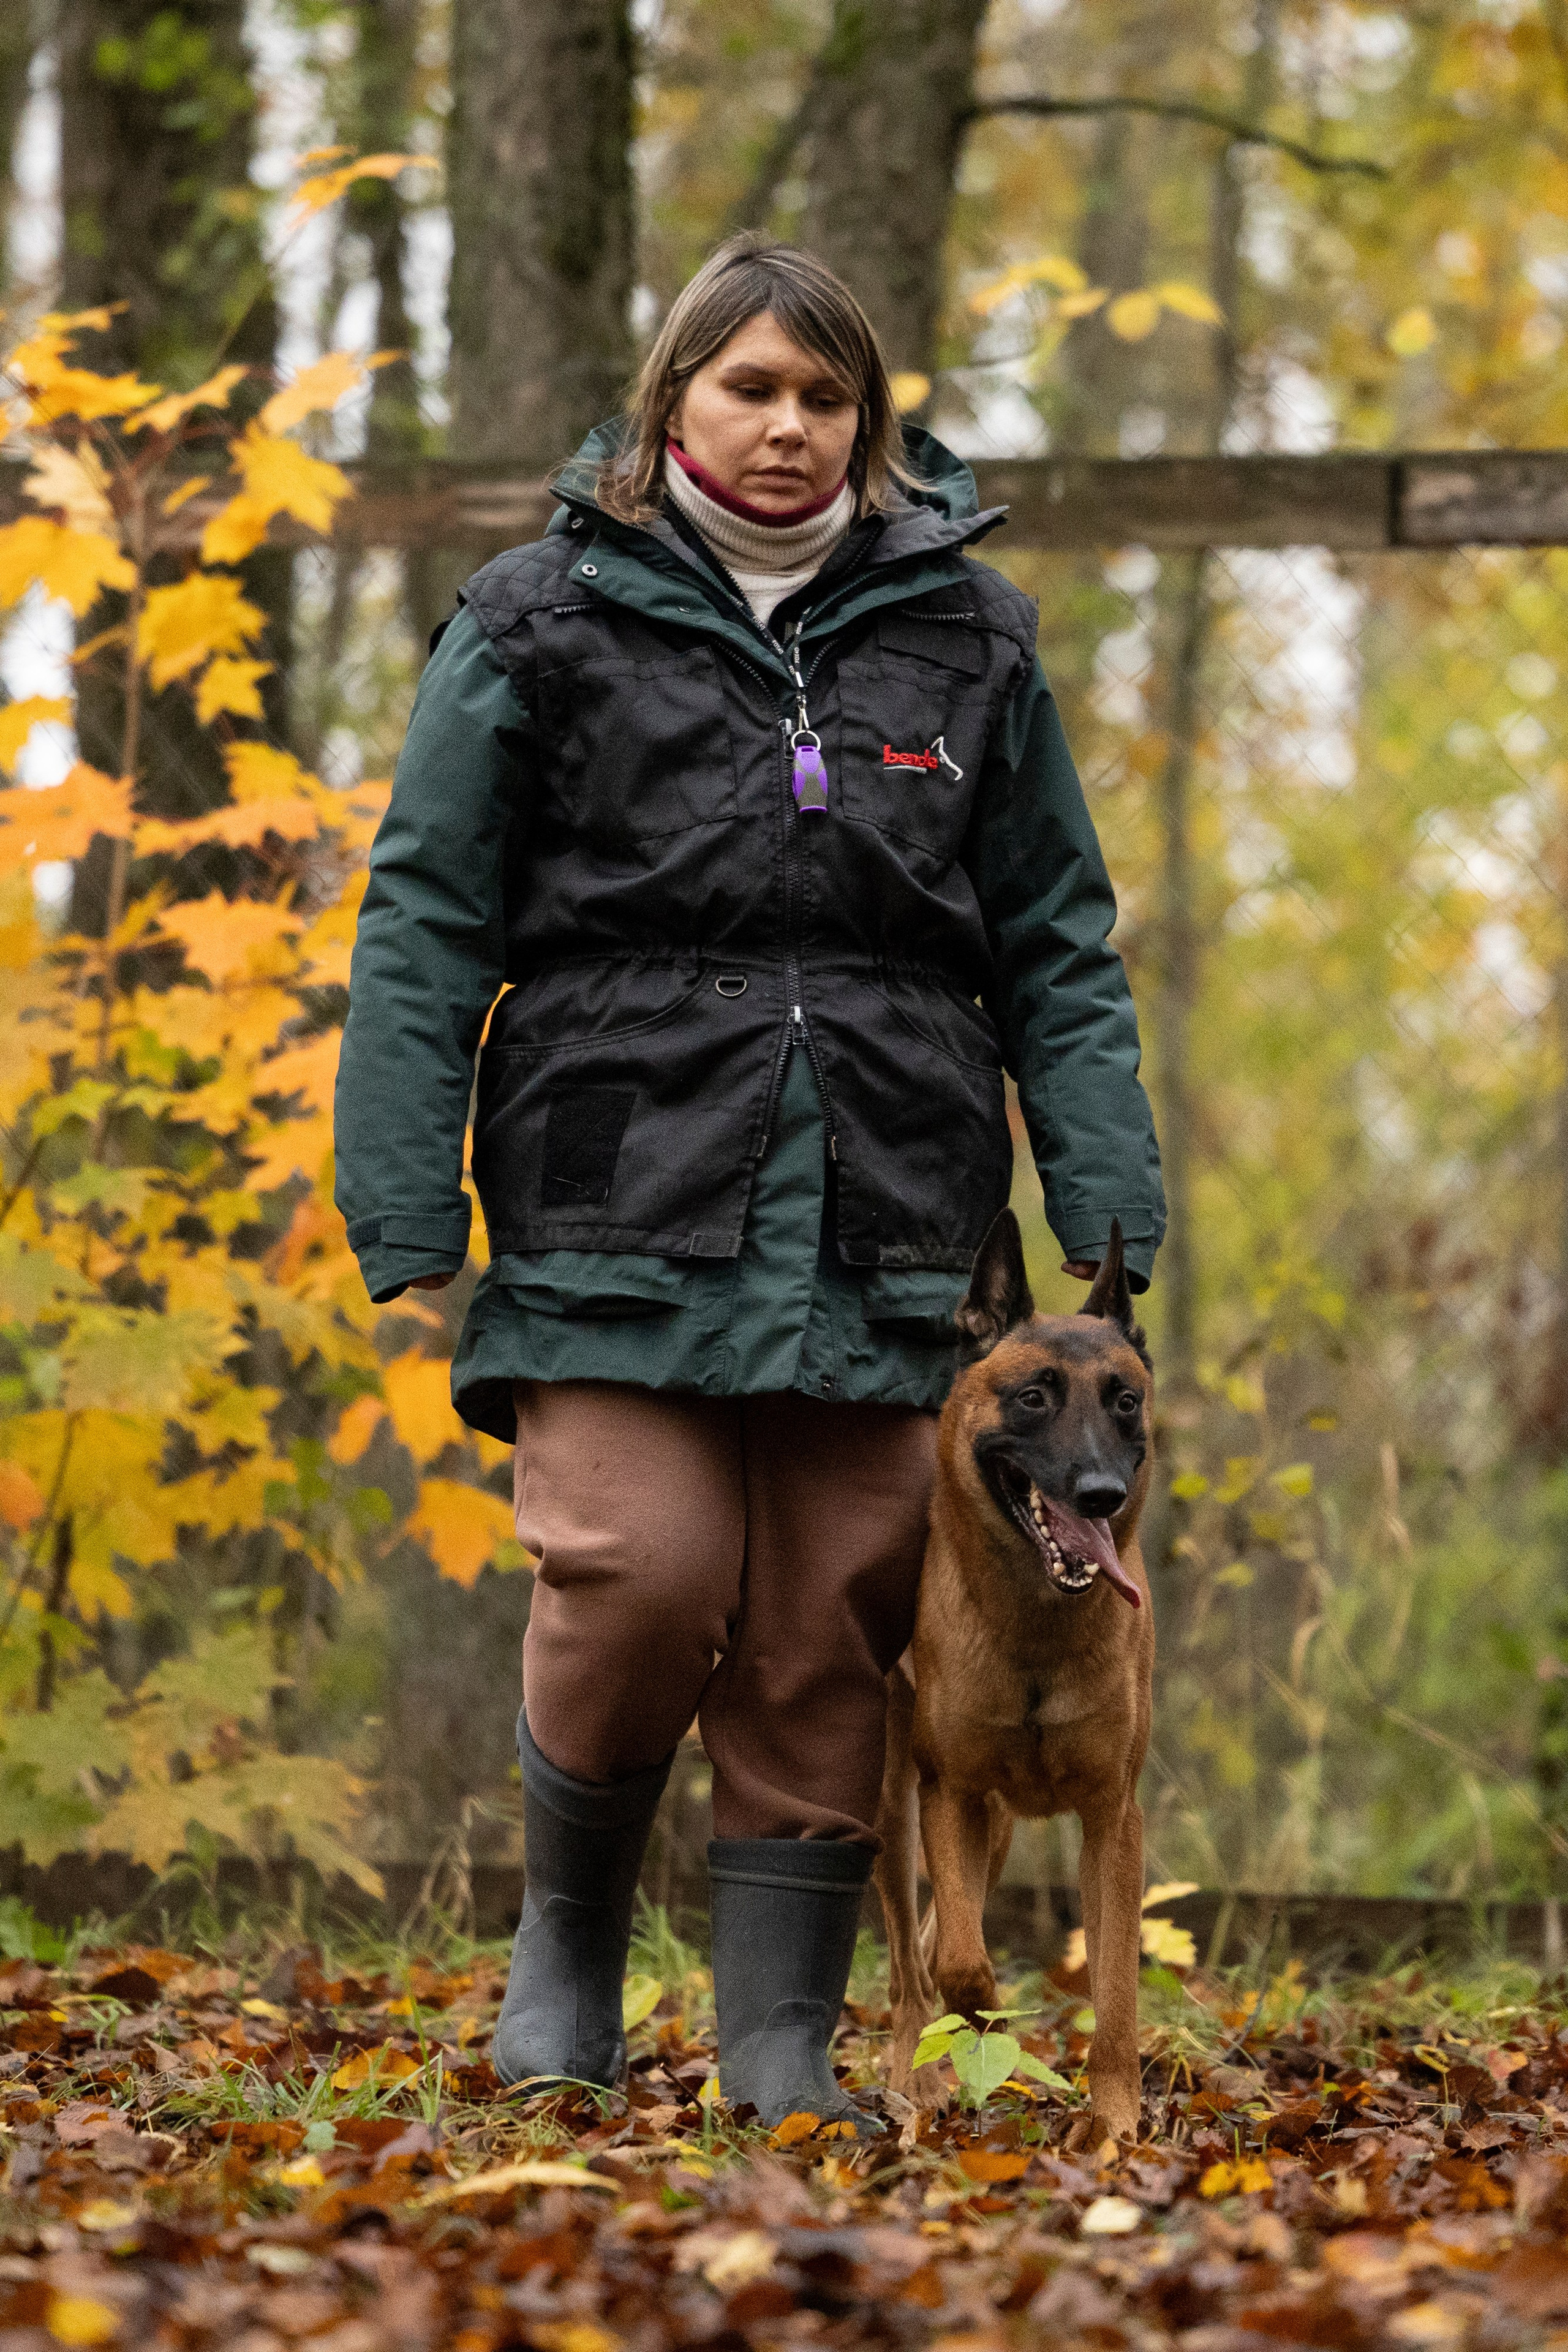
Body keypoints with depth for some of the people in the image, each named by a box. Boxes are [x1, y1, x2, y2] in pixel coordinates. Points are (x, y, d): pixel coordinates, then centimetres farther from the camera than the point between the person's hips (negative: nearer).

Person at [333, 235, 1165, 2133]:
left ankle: (782, 2044, 12)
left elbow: (1059, 951, 15)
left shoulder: (964, 635, 13)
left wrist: (1107, 1208, 5)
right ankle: (569, 1927, 13)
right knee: (641, 1582, -13)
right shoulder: (543, 623, 6)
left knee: (827, 1638, 2)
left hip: (880, 1240, 2)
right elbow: (426, 927, 4)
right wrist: (406, 1217, -4)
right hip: (622, 1213, -2)